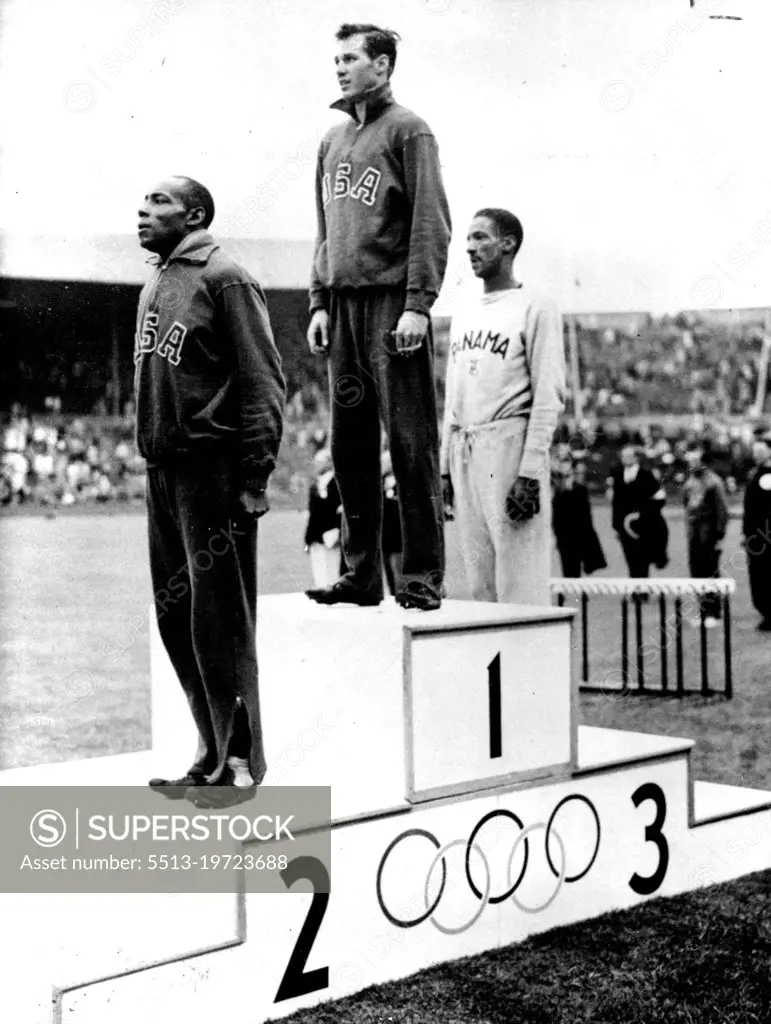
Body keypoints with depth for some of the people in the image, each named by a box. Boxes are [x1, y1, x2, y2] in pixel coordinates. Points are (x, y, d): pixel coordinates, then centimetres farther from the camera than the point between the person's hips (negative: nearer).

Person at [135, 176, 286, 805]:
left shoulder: (224, 280, -6)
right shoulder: (154, 287, 19)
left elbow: (263, 382, -12)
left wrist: (255, 476, -17)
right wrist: (151, 455, 16)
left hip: (213, 467, -8)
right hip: (163, 468, 9)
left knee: (219, 621, -5)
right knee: (175, 615, 10)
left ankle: (240, 761, 4)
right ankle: (213, 752, 20)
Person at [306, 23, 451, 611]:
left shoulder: (408, 131, -1)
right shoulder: (333, 141, 19)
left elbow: (432, 224, -8)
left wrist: (418, 304, -16)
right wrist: (320, 302, 13)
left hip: (394, 301, -7)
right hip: (344, 303, 7)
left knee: (411, 443, -5)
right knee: (350, 446, 7)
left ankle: (423, 577, -1)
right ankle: (362, 574, 13)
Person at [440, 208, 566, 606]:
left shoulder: (535, 308, -2)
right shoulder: (463, 316, 21)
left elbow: (549, 395, -9)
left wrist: (530, 472, -17)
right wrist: (445, 467, 15)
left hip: (509, 444, -7)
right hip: (464, 451, 7)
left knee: (520, 582, -9)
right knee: (480, 587, 7)